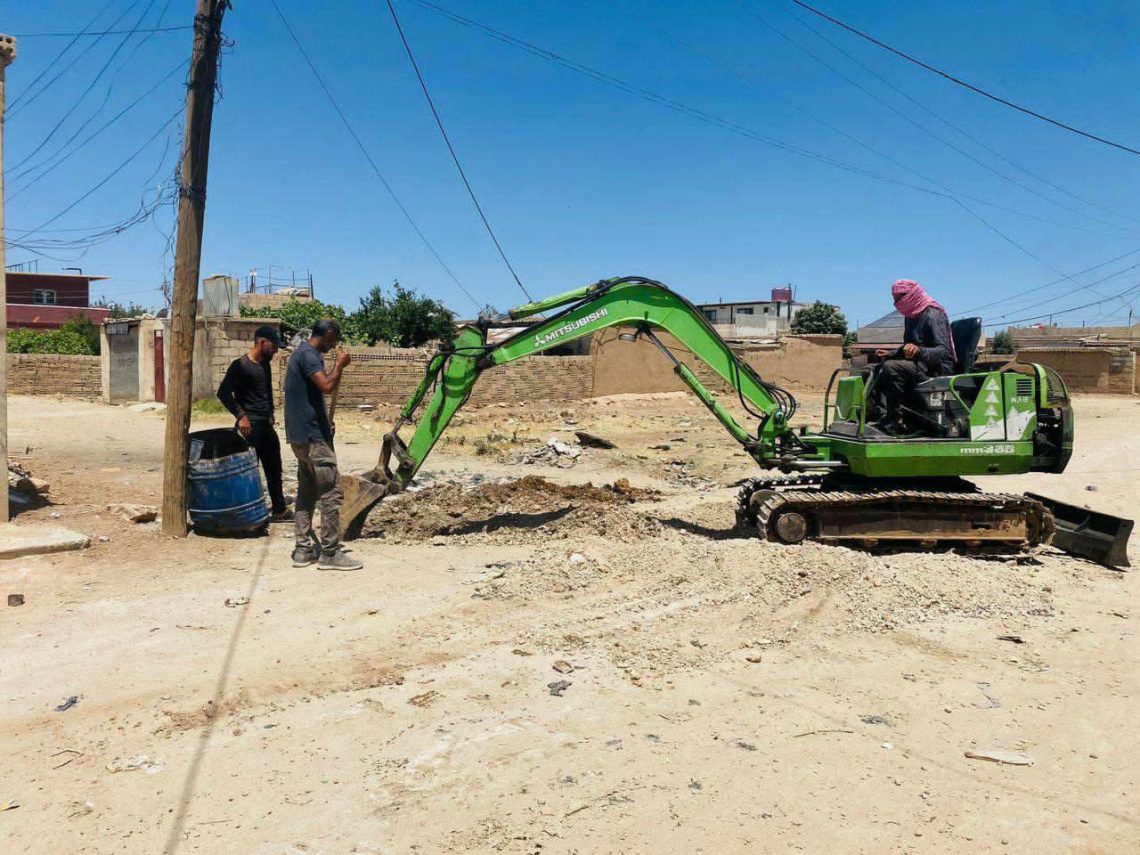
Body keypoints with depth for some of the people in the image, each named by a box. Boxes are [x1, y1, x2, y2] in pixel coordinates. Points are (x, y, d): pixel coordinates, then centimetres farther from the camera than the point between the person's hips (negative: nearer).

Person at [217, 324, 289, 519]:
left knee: (274, 468, 13)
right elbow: (223, 393, -15)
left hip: (266, 425, 8)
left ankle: (279, 510, 22)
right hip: (250, 425, -8)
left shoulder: (265, 365, 13)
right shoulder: (240, 365, -12)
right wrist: (241, 415, -18)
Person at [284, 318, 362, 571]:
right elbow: (327, 386, -29)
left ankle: (303, 549, 16)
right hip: (313, 436, -11)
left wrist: (325, 422, 21)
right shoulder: (309, 355, -15)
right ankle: (329, 553, -3)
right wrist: (340, 364, -13)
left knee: (307, 493, 13)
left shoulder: (303, 353, 18)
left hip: (302, 436, 11)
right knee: (332, 493, -7)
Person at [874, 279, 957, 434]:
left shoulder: (933, 315, -12)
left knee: (892, 367, -31)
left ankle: (895, 422, -28)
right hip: (918, 366, 10)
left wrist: (919, 350, -40)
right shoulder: (911, 317, 17)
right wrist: (891, 354, 12)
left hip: (937, 370, -10)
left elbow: (943, 351, -23)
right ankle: (883, 418, -20)